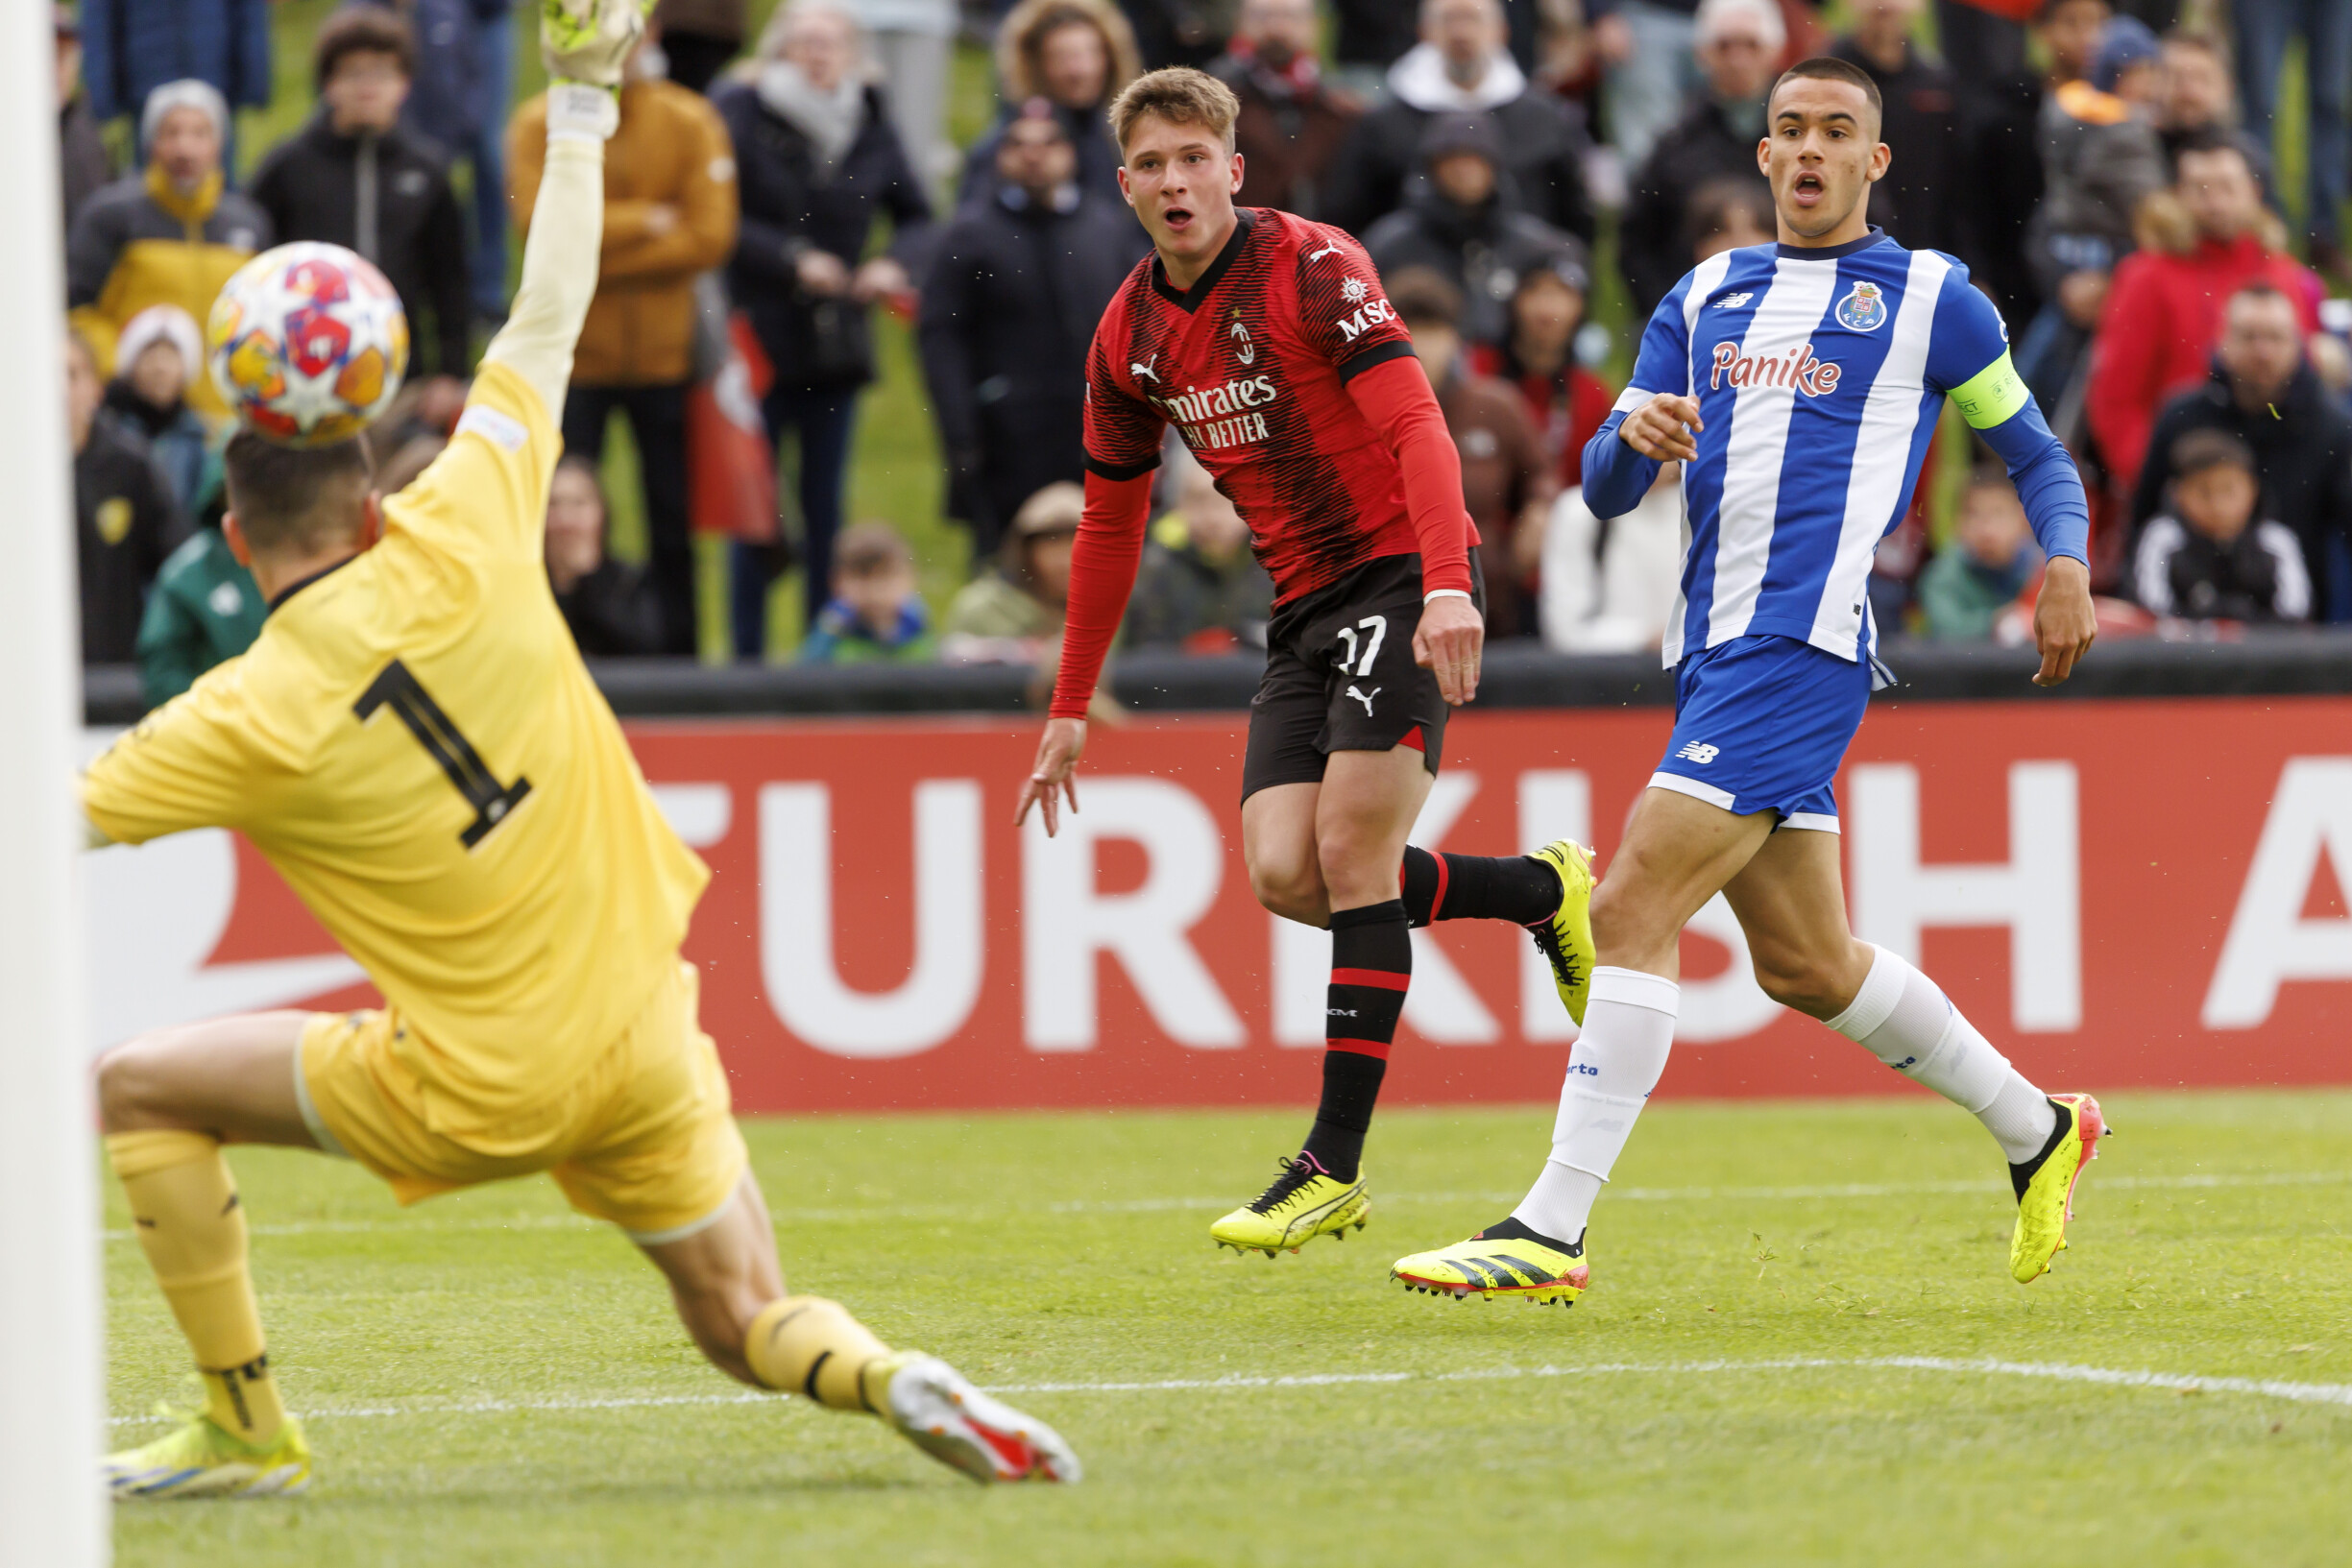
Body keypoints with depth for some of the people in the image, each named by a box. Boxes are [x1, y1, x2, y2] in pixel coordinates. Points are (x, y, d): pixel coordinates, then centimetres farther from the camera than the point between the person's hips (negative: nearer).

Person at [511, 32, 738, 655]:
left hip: (664, 353, 1)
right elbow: (542, 224, -16)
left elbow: (710, 236, -11)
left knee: (674, 530, 7)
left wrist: (599, 260, -14)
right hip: (572, 362, -1)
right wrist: (646, 220, -14)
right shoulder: (537, 125, -2)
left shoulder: (691, 123, -1)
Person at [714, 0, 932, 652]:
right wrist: (792, 261, -19)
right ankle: (747, 656, 7)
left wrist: (894, 263, -6)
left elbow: (917, 217, 13)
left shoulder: (870, 129, 5)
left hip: (837, 346, 4)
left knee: (826, 506, 9)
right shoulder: (741, 117, -8)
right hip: (760, 343, -4)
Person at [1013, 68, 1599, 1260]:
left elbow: (1415, 423, -22)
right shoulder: (1130, 336, 8)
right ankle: (1541, 892, 14)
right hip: (1303, 609, 7)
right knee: (1285, 874, -9)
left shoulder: (1312, 267, -13)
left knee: (1352, 857, -15)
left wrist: (1447, 585, -37)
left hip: (1402, 579, -7)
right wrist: (1071, 708, 19)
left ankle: (1334, 1168, -10)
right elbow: (1111, 522, 19)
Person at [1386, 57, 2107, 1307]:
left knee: (1633, 910, -17)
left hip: (1803, 647, -7)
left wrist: (2065, 563, -7)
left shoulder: (1928, 298, 4)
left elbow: (2033, 452, 12)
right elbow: (1604, 488, 15)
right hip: (1714, 658, 7)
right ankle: (2036, 1131, 33)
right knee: (1805, 967, 13)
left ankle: (1552, 1235, -18)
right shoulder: (1705, 299, 19)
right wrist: (1634, 438, -8)